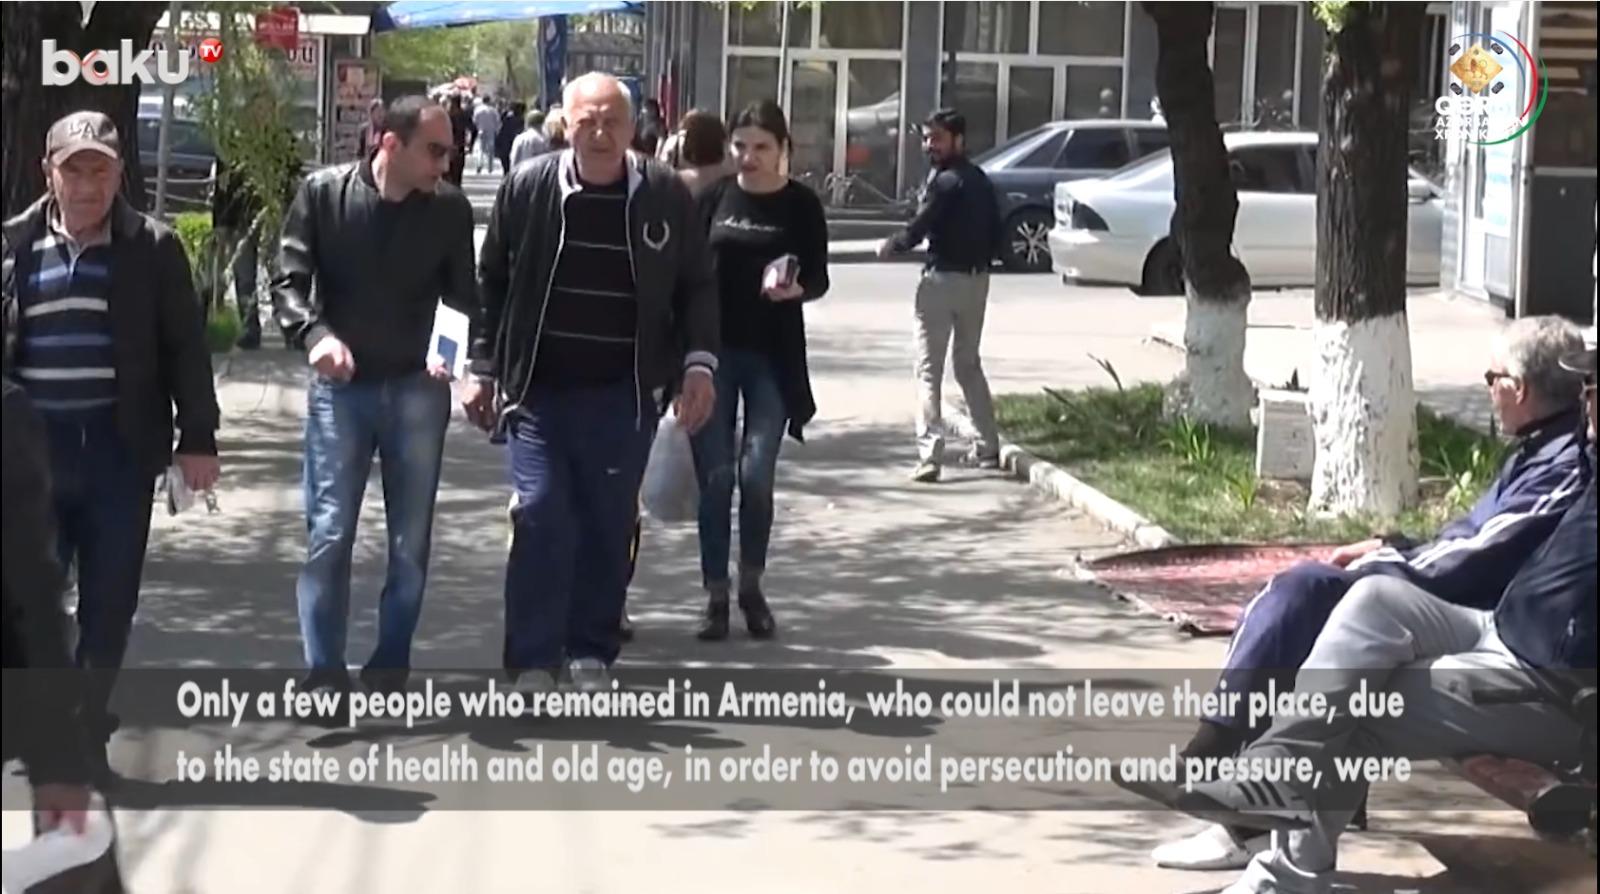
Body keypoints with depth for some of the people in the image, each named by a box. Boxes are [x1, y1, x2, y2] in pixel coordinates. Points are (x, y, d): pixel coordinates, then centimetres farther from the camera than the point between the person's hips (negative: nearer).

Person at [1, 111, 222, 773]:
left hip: (120, 446, -1)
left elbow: (186, 347, 2)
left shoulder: (152, 248, 1)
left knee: (110, 601, 4)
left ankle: (86, 735, 16)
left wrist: (198, 437, -2)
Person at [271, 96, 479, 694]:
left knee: (411, 541, 8)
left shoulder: (450, 209, 0)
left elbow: (462, 296, 5)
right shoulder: (324, 194, -3)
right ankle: (323, 670, 4)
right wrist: (314, 333, -21)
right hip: (340, 386, -1)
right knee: (329, 534, -3)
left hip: (417, 388, 2)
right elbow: (289, 278, -2)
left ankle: (391, 665, 20)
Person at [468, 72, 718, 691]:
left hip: (624, 394, 1)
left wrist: (699, 362, -3)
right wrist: (483, 369, 7)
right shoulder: (528, 188, 0)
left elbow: (696, 286, 10)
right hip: (539, 390, -1)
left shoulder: (665, 196, 1)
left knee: (609, 526, 7)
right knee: (540, 519, -7)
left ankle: (592, 655, 20)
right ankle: (533, 662, 1)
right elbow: (491, 283, 8)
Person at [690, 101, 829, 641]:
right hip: (715, 349, 1)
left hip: (773, 354, -1)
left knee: (756, 475, -3)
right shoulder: (716, 197, 4)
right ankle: (716, 595, 8)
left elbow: (819, 278, 1)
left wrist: (797, 289, -22)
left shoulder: (801, 205, 0)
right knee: (715, 475, 0)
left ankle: (752, 587, 17)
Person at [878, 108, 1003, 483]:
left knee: (929, 369, -5)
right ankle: (988, 447, 25)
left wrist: (889, 246, -1)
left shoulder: (945, 182, -15)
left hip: (943, 279, -8)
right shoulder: (979, 180, 12)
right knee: (969, 363, 21)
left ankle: (929, 456, -12)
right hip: (977, 279, 8)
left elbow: (916, 231, -18)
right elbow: (996, 235, 15)